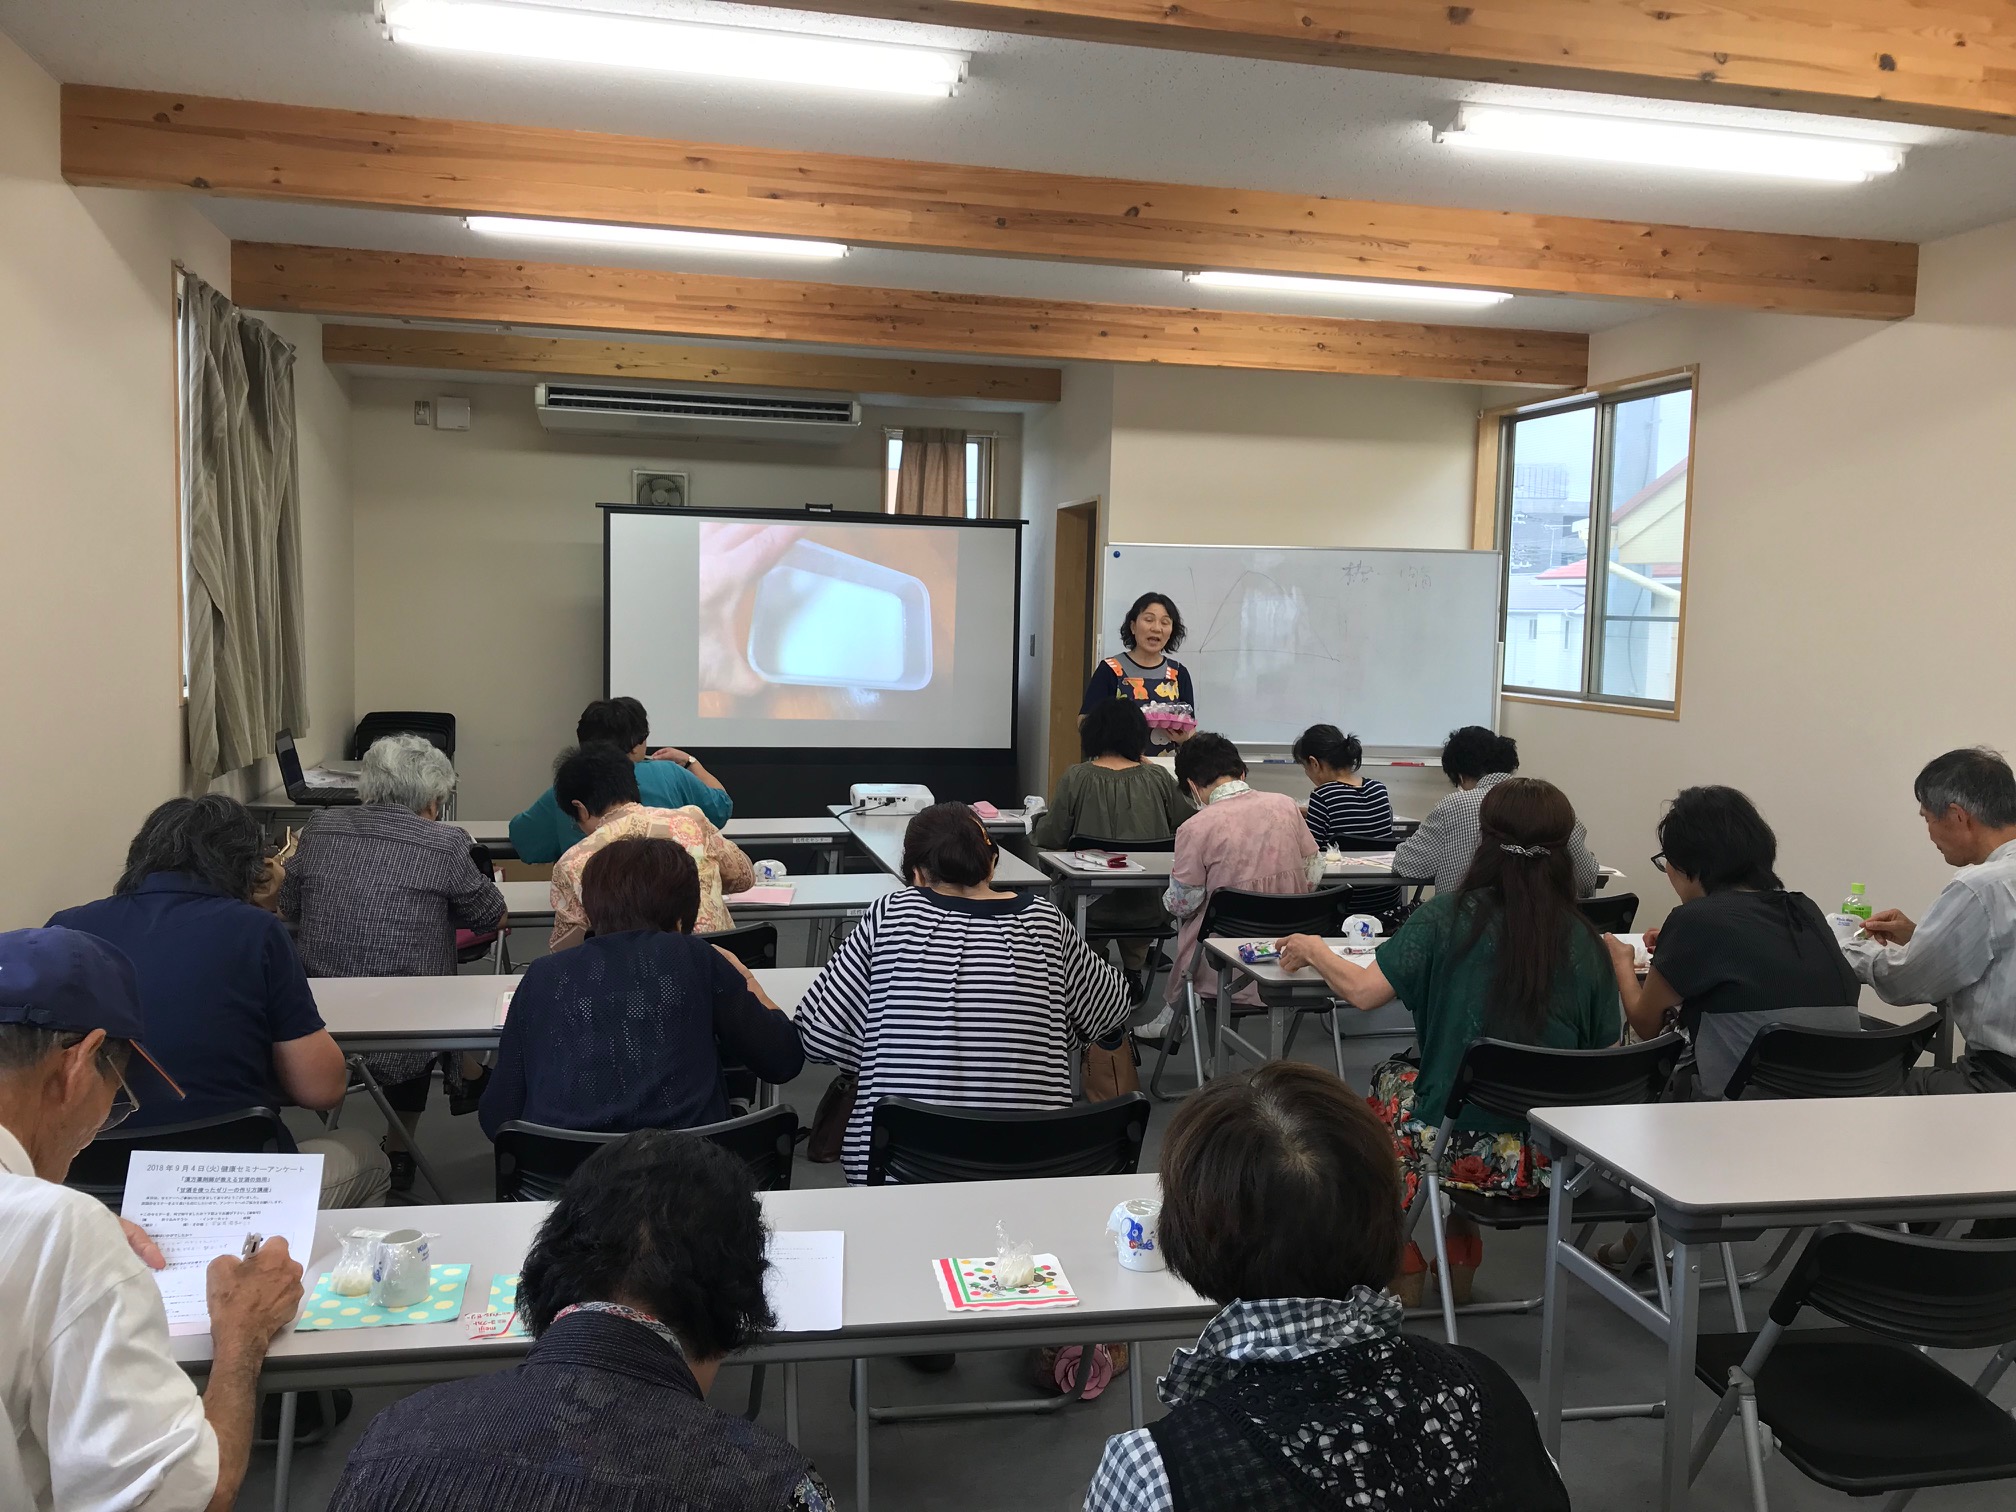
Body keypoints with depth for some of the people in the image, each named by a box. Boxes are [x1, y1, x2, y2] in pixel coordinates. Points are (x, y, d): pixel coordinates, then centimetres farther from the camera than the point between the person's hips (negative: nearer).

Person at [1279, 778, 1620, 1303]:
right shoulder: (1587, 943, -6)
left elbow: (1364, 991, -16)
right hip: (1550, 1161, 3)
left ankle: (1404, 1274, 36)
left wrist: (1312, 951, 4)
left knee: (1390, 1081, 29)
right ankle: (1461, 1265, 40)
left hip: (1462, 1150, -3)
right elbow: (1606, 1053, 1)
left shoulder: (1448, 917, -14)